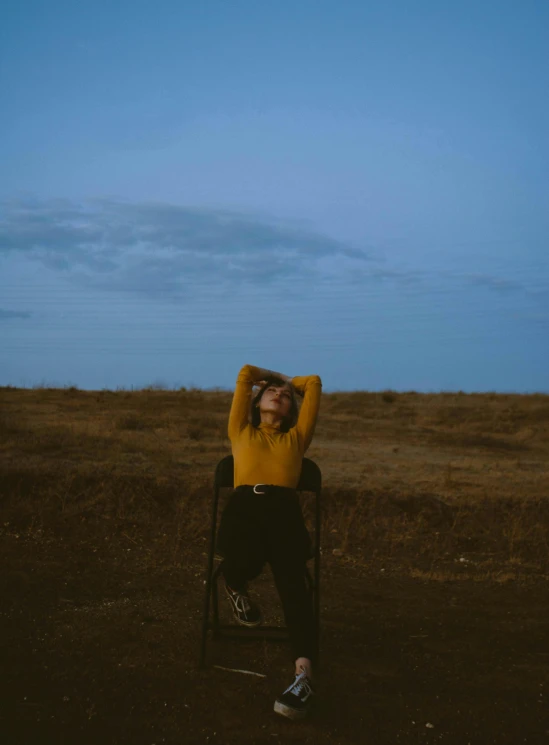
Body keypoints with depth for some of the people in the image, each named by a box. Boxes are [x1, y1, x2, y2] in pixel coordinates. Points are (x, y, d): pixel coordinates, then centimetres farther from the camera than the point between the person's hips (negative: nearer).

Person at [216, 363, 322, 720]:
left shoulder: (296, 437, 32)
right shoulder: (242, 432, 31)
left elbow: (313, 382, 34)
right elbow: (245, 373, 32)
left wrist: (290, 381, 51)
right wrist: (273, 377, 49)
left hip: (285, 508, 0)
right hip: (243, 505, 0)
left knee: (292, 582, -30)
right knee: (244, 561, -36)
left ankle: (305, 674, -46)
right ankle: (237, 589, 3)